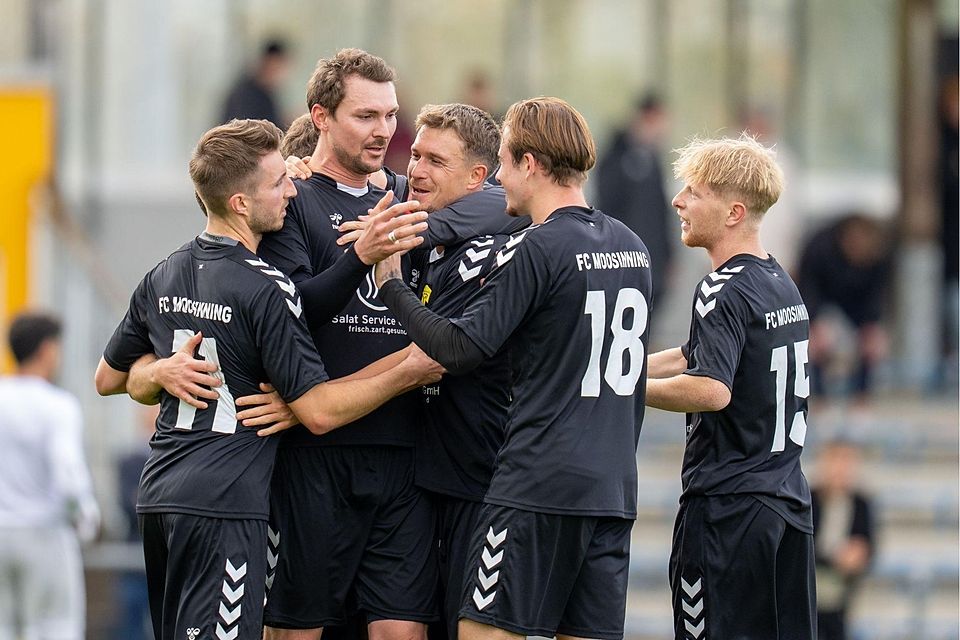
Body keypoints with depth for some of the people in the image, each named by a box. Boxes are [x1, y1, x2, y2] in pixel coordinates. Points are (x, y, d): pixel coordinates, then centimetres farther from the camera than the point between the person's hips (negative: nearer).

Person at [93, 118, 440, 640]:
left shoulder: (163, 277, 12)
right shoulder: (264, 289, -12)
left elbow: (108, 378, 23)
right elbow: (319, 411, -12)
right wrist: (409, 372, -6)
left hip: (158, 497, 9)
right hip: (224, 504, -9)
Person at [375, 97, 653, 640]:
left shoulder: (536, 250, -12)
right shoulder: (632, 248, 12)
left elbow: (459, 350, -13)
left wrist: (392, 285, -3)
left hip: (538, 488, -8)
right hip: (613, 490, 8)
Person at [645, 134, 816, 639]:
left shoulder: (723, 291, -15)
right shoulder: (781, 284, 14)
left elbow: (711, 390, -28)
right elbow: (693, 356, 22)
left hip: (727, 508, -9)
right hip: (788, 502, 9)